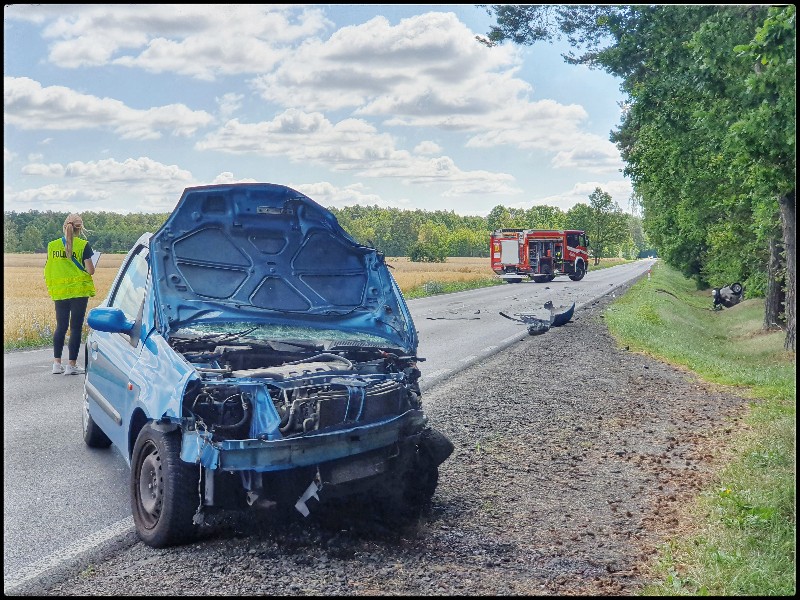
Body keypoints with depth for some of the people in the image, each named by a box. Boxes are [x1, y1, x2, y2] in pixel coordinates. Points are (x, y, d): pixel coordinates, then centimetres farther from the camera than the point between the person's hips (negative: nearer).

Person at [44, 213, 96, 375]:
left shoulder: (52, 245, 5)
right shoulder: (83, 245, -7)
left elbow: (48, 270, 8)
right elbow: (90, 270, -11)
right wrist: (89, 267, 10)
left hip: (59, 292, 4)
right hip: (79, 290, -4)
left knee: (61, 326, 13)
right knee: (76, 327, 1)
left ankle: (57, 363, 13)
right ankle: (71, 365, 2)